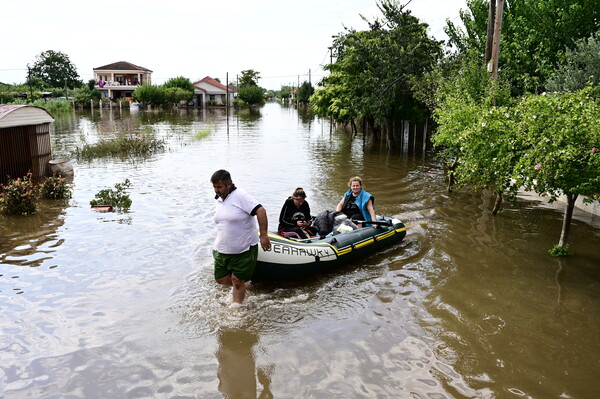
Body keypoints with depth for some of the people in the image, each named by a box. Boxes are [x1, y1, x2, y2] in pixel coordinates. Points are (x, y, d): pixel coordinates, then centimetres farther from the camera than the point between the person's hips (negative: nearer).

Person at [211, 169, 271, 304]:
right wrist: (217, 245, 25)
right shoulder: (218, 201, 7)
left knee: (237, 281, -1)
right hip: (222, 250, 7)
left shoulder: (240, 196, -17)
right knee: (221, 279, 10)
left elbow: (261, 211, -25)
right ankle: (241, 286, 37)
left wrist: (263, 235, -30)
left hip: (244, 250, -7)